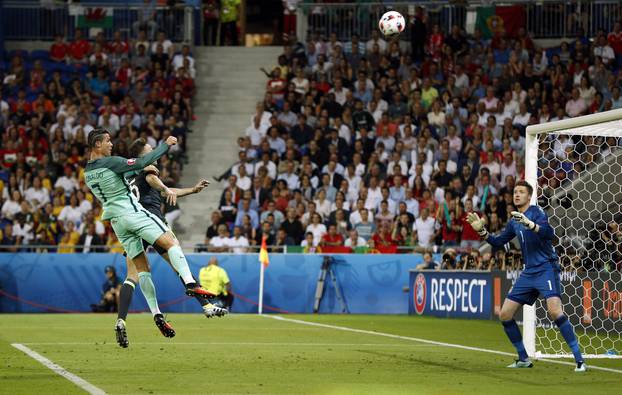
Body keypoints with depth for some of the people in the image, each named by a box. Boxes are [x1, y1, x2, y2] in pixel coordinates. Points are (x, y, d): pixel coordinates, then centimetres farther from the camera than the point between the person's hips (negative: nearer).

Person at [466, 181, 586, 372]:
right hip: (529, 273, 8)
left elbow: (549, 233, -25)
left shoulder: (537, 212, -8)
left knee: (554, 310, -27)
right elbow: (497, 242, 22)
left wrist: (529, 223, -40)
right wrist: (481, 230, 7)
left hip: (546, 268, -8)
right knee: (505, 314, 5)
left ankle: (579, 360, -23)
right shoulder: (514, 221, 15)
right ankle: (523, 359, 19)